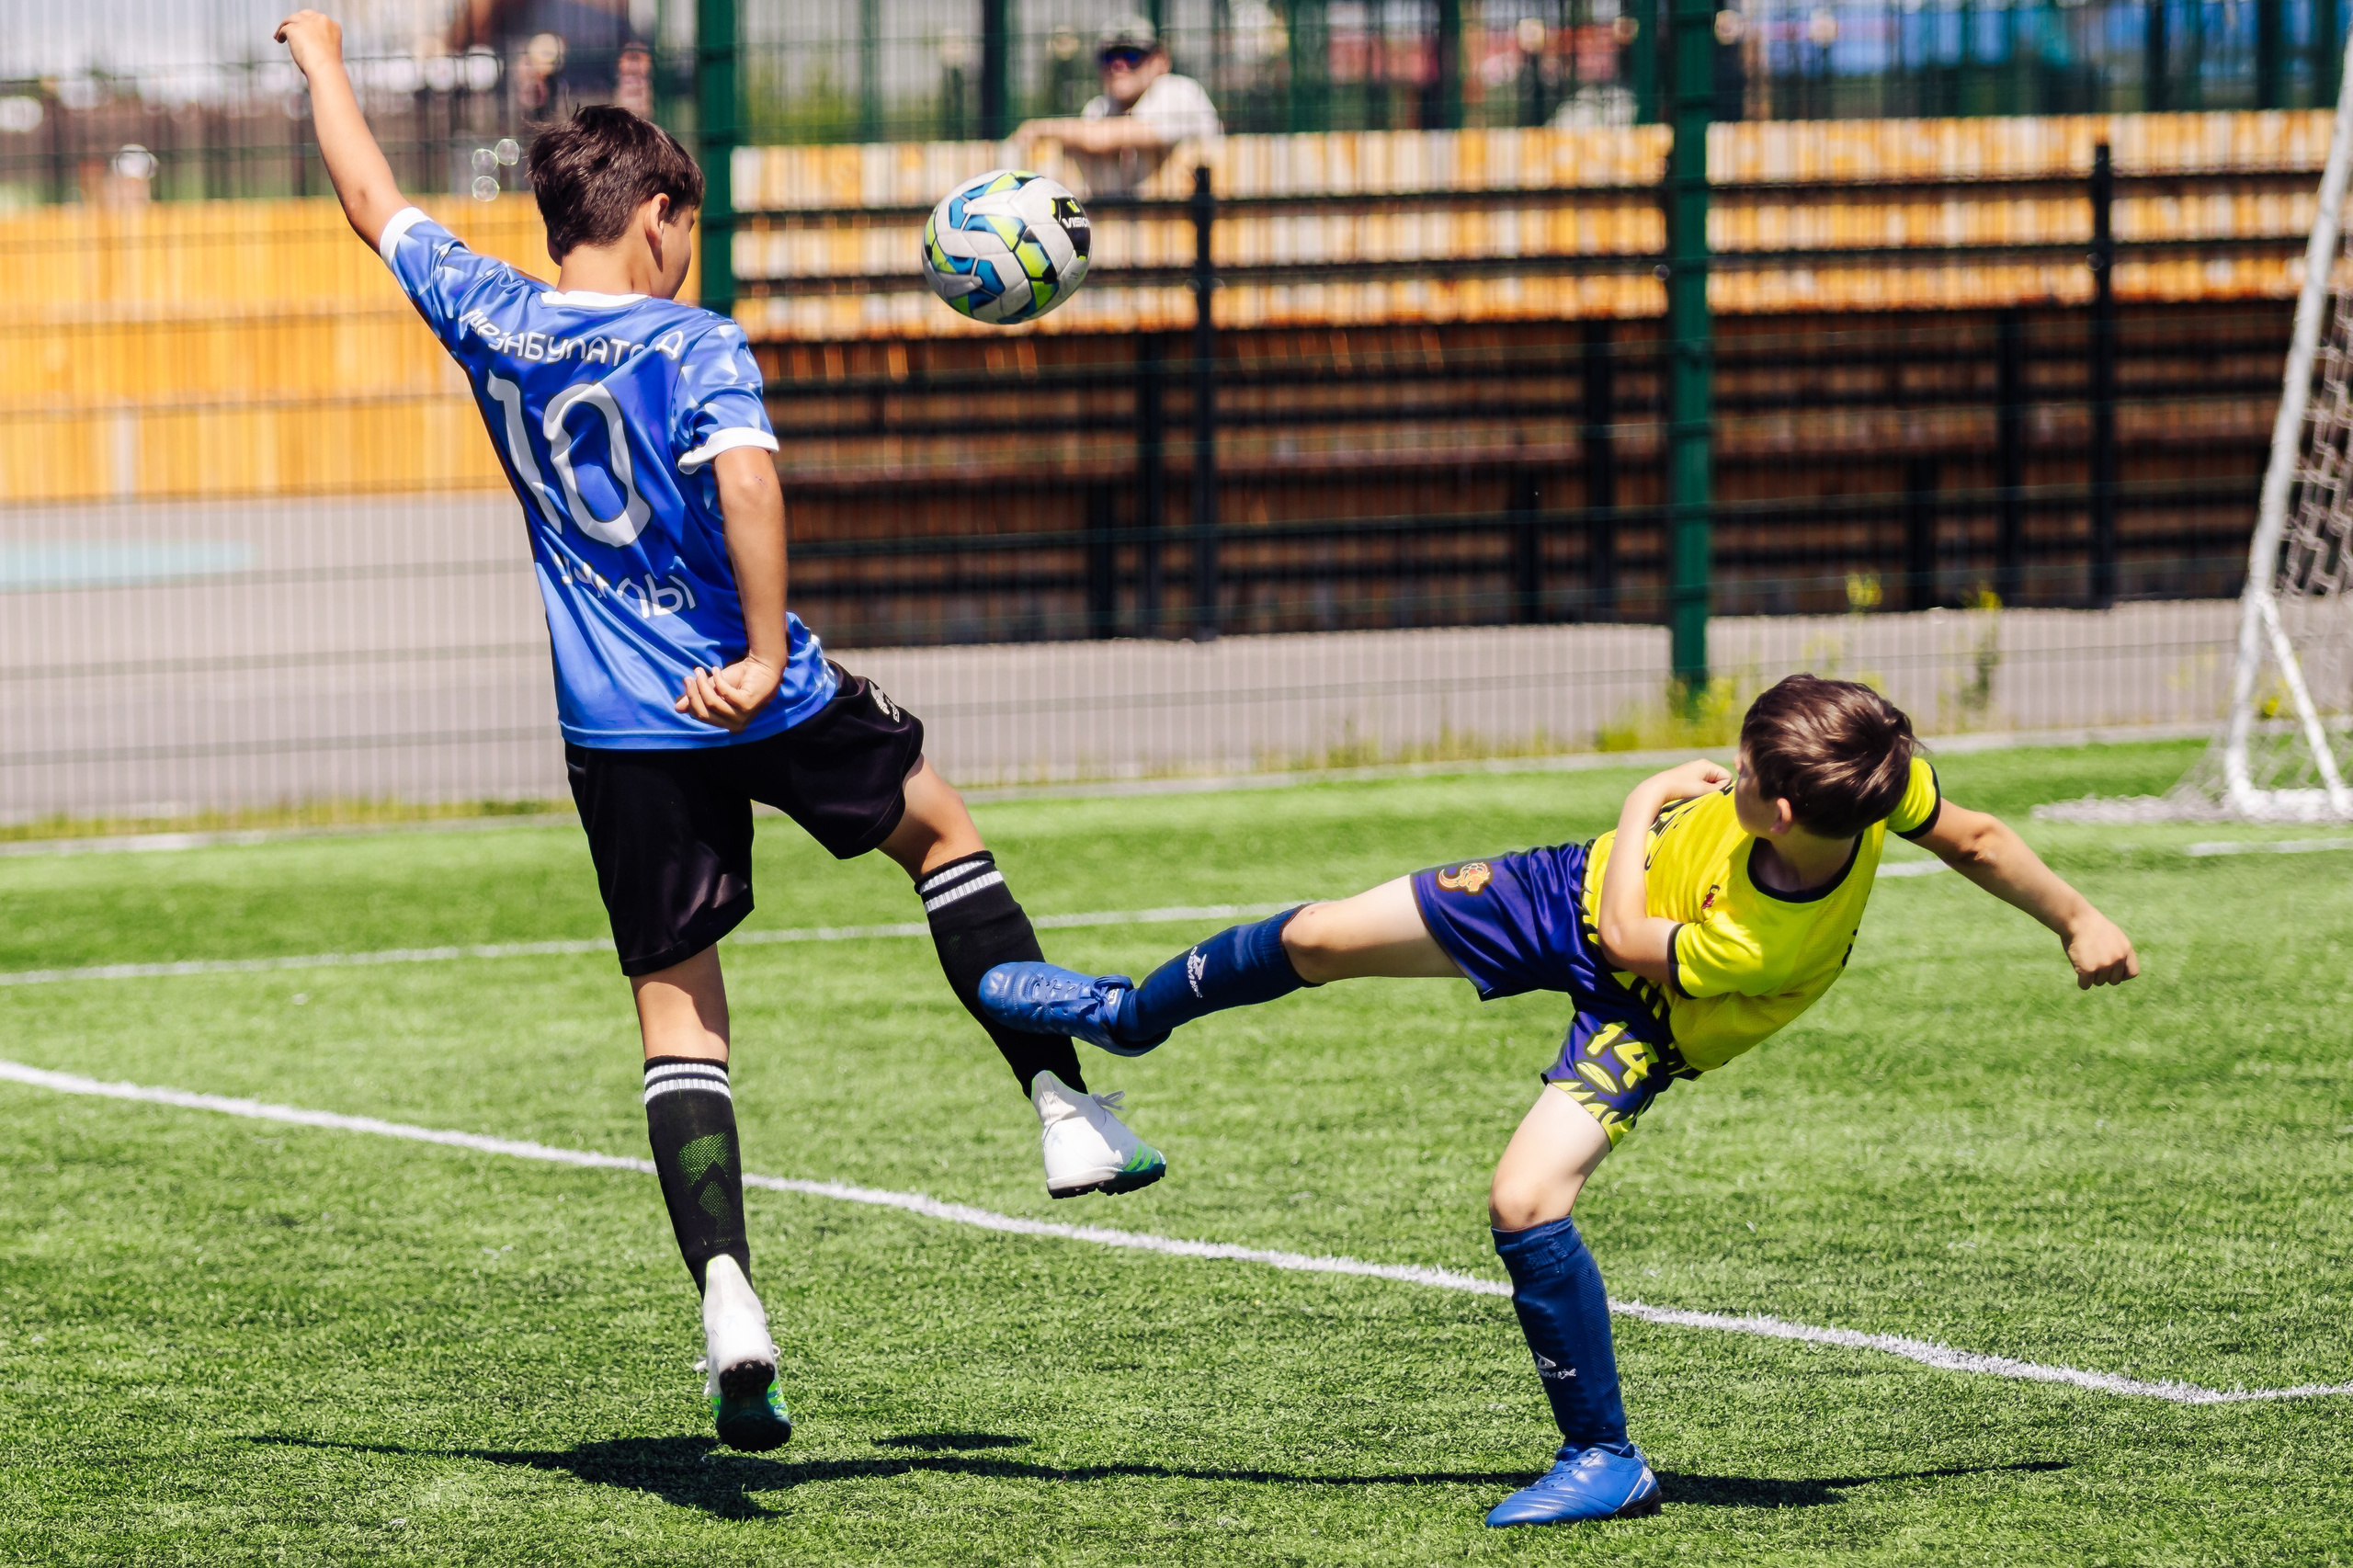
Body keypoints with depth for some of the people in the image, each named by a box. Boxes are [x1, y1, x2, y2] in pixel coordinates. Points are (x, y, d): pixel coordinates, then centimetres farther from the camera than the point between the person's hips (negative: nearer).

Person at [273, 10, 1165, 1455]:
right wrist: (766, 654, -29)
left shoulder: (490, 322, 3)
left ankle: (726, 1291, -15)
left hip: (620, 737, 3)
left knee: (677, 1007, 5)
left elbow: (375, 206, 18)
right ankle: (1065, 1107, 19)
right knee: (940, 828, 24)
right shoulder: (695, 347, -10)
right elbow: (746, 473, -29)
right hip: (765, 702, -3)